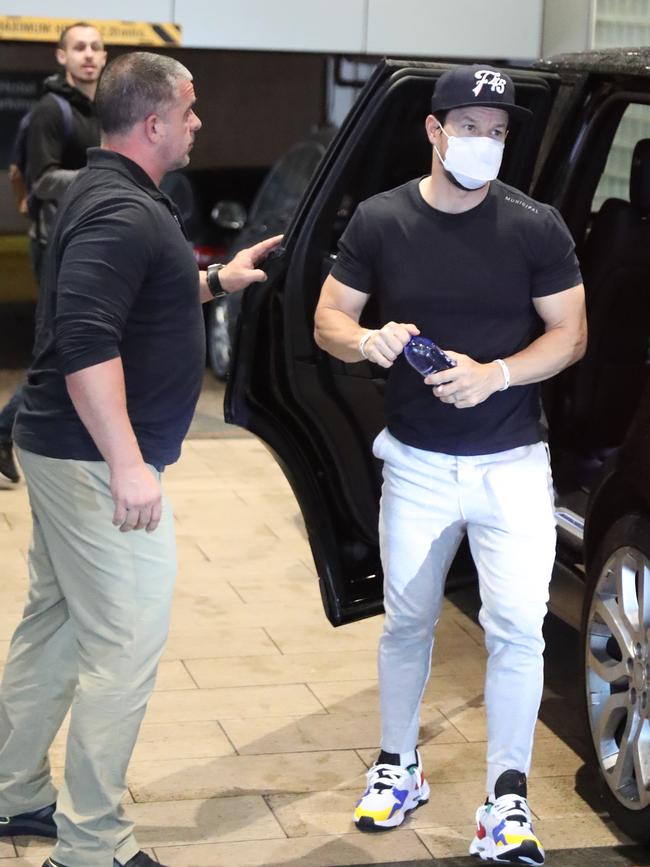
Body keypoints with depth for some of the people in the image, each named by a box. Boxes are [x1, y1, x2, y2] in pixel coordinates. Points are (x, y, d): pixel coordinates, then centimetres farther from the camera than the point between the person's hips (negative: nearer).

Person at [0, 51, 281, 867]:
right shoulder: (122, 212, -20)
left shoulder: (108, 194, 14)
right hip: (94, 460, -11)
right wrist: (126, 465, -30)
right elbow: (86, 341, -29)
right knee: (125, 645, -5)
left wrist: (215, 280, 29)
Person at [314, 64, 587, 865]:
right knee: (407, 621, 13)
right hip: (416, 462, 1)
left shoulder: (536, 227, -5)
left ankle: (507, 798, 5)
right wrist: (366, 340, -20)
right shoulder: (380, 221, -1)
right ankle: (396, 768, 31)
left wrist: (494, 373, -19)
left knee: (517, 627, -6)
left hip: (511, 463, -1)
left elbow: (569, 334, -2)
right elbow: (328, 320, 4)